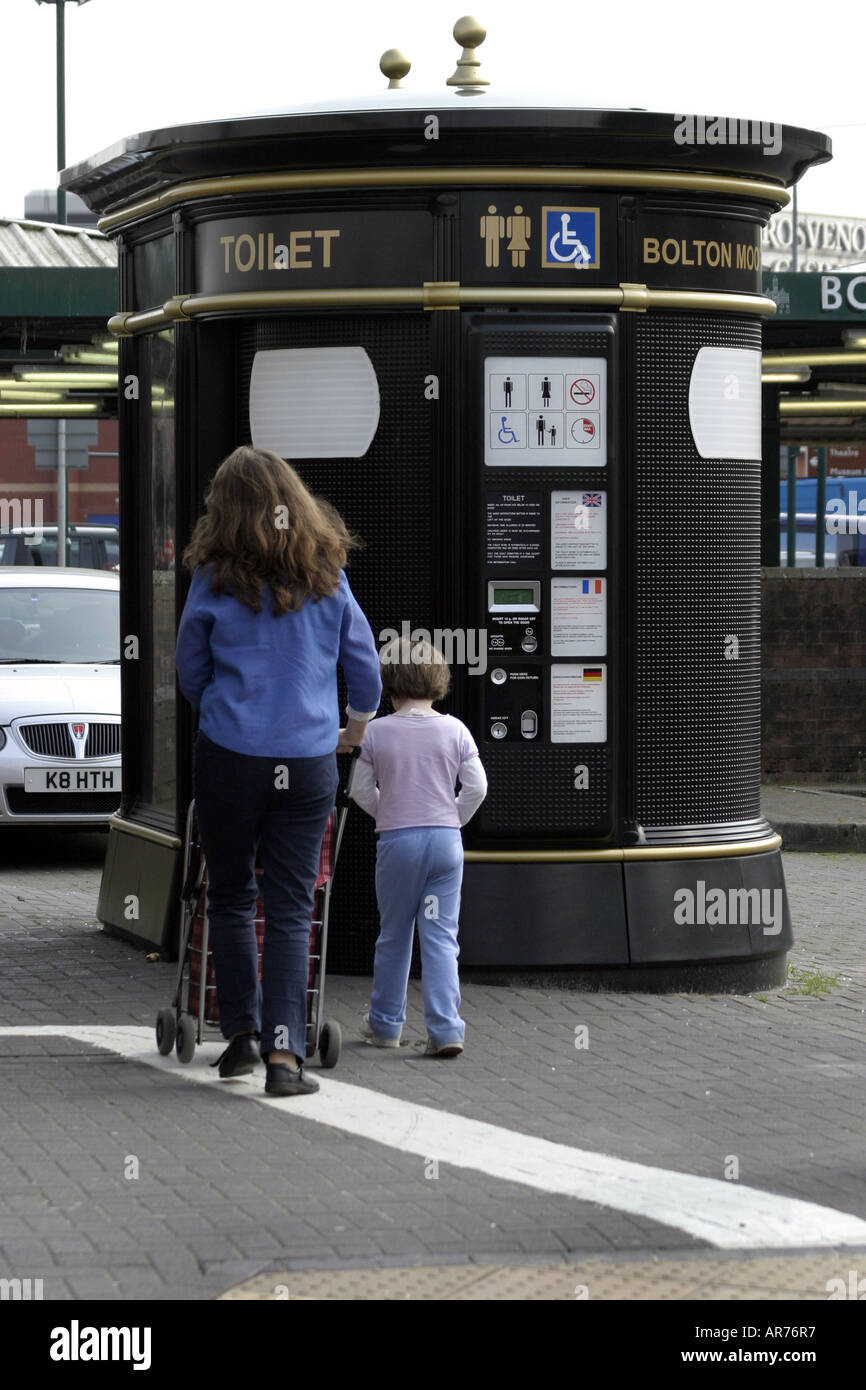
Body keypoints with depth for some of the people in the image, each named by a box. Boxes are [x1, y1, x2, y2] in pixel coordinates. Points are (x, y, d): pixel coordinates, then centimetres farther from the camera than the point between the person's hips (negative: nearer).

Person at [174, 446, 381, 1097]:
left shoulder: (215, 581, -5)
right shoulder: (328, 578, 1)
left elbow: (190, 670, 8)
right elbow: (365, 665, 10)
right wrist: (358, 725, 30)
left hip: (230, 756, -1)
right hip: (310, 760, 1)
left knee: (231, 896, 15)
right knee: (290, 908, 3)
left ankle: (242, 1031, 15)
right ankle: (284, 1051, -6)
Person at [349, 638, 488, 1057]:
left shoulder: (377, 732, -4)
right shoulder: (455, 730, -2)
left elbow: (361, 790, 2)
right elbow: (477, 787, -2)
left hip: (397, 841, -1)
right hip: (446, 841, 1)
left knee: (394, 936, 14)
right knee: (441, 937, 1)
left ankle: (385, 1023, 24)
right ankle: (445, 1030, -9)